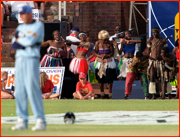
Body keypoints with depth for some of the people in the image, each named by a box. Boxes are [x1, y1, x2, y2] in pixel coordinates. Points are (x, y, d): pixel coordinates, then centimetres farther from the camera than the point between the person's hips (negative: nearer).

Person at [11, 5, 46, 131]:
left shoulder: (38, 25, 0)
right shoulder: (20, 28, 19)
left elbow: (31, 40, -15)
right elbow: (14, 45, 7)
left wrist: (19, 40, 2)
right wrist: (26, 44, -9)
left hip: (31, 60, -7)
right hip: (19, 60, 7)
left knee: (33, 90, -14)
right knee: (20, 91, 2)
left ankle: (41, 121, -13)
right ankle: (22, 121, 5)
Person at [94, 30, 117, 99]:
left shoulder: (109, 43, -8)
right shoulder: (97, 43, -5)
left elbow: (112, 53, -5)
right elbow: (95, 53, -1)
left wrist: (107, 56, -24)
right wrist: (100, 56, -21)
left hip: (108, 62, -2)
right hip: (100, 62, 2)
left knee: (109, 79, -6)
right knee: (100, 79, 5)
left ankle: (110, 95, 3)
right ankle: (102, 94, 20)